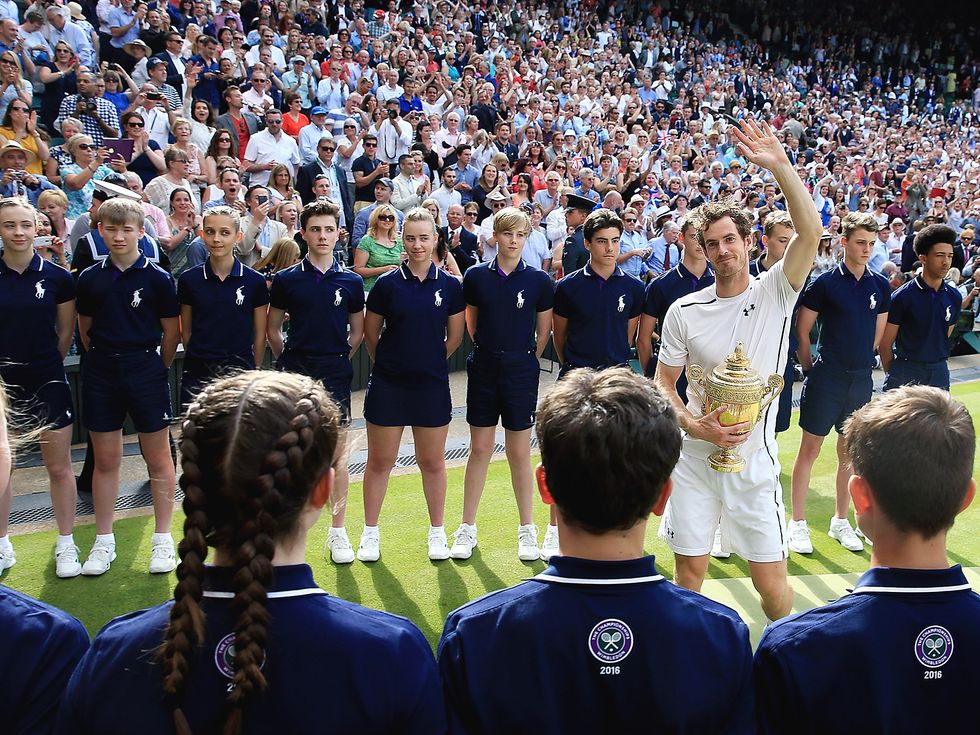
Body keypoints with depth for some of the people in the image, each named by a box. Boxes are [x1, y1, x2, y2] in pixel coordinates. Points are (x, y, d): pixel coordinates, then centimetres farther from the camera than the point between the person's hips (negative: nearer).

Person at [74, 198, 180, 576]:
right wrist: (103, 360, 9)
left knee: (158, 458, 4)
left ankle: (163, 539, 15)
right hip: (101, 375, 3)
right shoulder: (90, 278, 5)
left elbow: (172, 332, 0)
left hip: (146, 370, -3)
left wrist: (157, 369, 4)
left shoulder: (157, 278, -5)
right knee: (105, 460, 9)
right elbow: (85, 330, 14)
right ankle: (104, 541, 21)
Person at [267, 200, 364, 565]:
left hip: (335, 376, 0)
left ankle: (337, 531, 16)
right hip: (295, 375, 0)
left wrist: (337, 359, 5)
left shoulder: (351, 281, 3)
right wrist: (287, 360, 7)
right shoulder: (286, 280, 2)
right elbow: (273, 329, 10)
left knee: (338, 456, 5)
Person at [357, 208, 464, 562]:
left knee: (432, 462, 11)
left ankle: (437, 532, 26)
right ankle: (370, 533, 23)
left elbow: (454, 337, 8)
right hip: (388, 385, 0)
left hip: (432, 385, 1)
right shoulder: (386, 284, -4)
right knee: (379, 461, 7)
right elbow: (371, 335, 6)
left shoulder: (450, 285, -2)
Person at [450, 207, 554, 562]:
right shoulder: (476, 276, 0)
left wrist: (526, 360, 6)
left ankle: (527, 529, 21)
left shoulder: (539, 281, -4)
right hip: (484, 369, 1)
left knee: (519, 453, 6)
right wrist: (489, 350, 11)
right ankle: (467, 528, 18)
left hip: (521, 372, -1)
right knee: (480, 450, 7)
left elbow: (544, 330, 5)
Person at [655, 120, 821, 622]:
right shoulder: (684, 310, -1)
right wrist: (694, 426, -12)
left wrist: (780, 166, -27)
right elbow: (663, 382, 5)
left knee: (772, 584, 5)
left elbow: (810, 232, -19)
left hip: (754, 455, -1)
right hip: (694, 454, 1)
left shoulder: (775, 293, -3)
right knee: (689, 573, 8)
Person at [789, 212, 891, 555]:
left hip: (861, 379, 4)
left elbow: (878, 333, 16)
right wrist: (813, 370, 2)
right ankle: (798, 523, 10)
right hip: (826, 378, -4)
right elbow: (802, 331, -3)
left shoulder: (881, 285, 5)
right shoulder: (825, 283, -8)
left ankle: (840, 521, 26)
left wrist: (858, 361, 13)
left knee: (849, 452, 13)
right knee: (810, 449, 0)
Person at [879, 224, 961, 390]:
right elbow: (885, 344, -7)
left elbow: (945, 336, 15)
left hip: (939, 373, 4)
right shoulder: (902, 297, -11)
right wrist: (892, 374, 0)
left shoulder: (955, 297, 3)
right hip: (906, 371, -4)